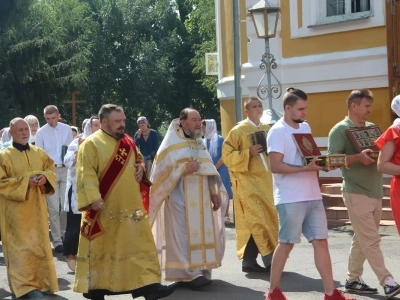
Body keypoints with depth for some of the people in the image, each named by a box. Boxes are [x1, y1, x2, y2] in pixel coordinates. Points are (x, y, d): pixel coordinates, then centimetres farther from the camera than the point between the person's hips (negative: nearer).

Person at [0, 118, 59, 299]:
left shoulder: (39, 153, 6)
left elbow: (51, 170, 14)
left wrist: (45, 177, -9)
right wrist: (25, 181, -20)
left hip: (37, 207, 5)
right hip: (15, 210, -5)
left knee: (39, 243, 9)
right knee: (20, 246, -4)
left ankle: (41, 281, 20)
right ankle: (25, 285, -2)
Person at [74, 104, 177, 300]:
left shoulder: (128, 141, 10)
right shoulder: (91, 144, -11)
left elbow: (138, 158, 25)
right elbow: (86, 174, -18)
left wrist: (140, 167, 2)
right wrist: (93, 198, -28)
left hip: (130, 207, 6)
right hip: (104, 210, -6)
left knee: (139, 245, 3)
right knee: (101, 248, 5)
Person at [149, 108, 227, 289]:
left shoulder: (200, 144, 16)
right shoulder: (171, 144, -4)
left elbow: (209, 171, 17)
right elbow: (161, 170, -11)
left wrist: (214, 193, 9)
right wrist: (185, 168, -16)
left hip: (201, 199, 7)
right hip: (180, 198, -7)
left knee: (201, 233, 6)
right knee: (184, 235, -9)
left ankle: (200, 270, 12)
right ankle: (189, 274, -9)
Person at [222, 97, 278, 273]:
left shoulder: (267, 129, 13)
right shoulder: (238, 131, -4)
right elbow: (227, 155, -8)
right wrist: (248, 153, -19)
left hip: (265, 180, 7)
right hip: (247, 181, -6)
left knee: (267, 218, 6)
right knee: (258, 219, -11)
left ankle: (249, 260, 13)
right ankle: (268, 258, -8)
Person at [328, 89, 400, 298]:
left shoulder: (372, 128, 14)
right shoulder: (340, 130, -7)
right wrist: (357, 157, -27)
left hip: (375, 192, 7)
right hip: (356, 193, -7)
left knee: (362, 239, 11)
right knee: (371, 240, -7)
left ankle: (353, 280, 20)